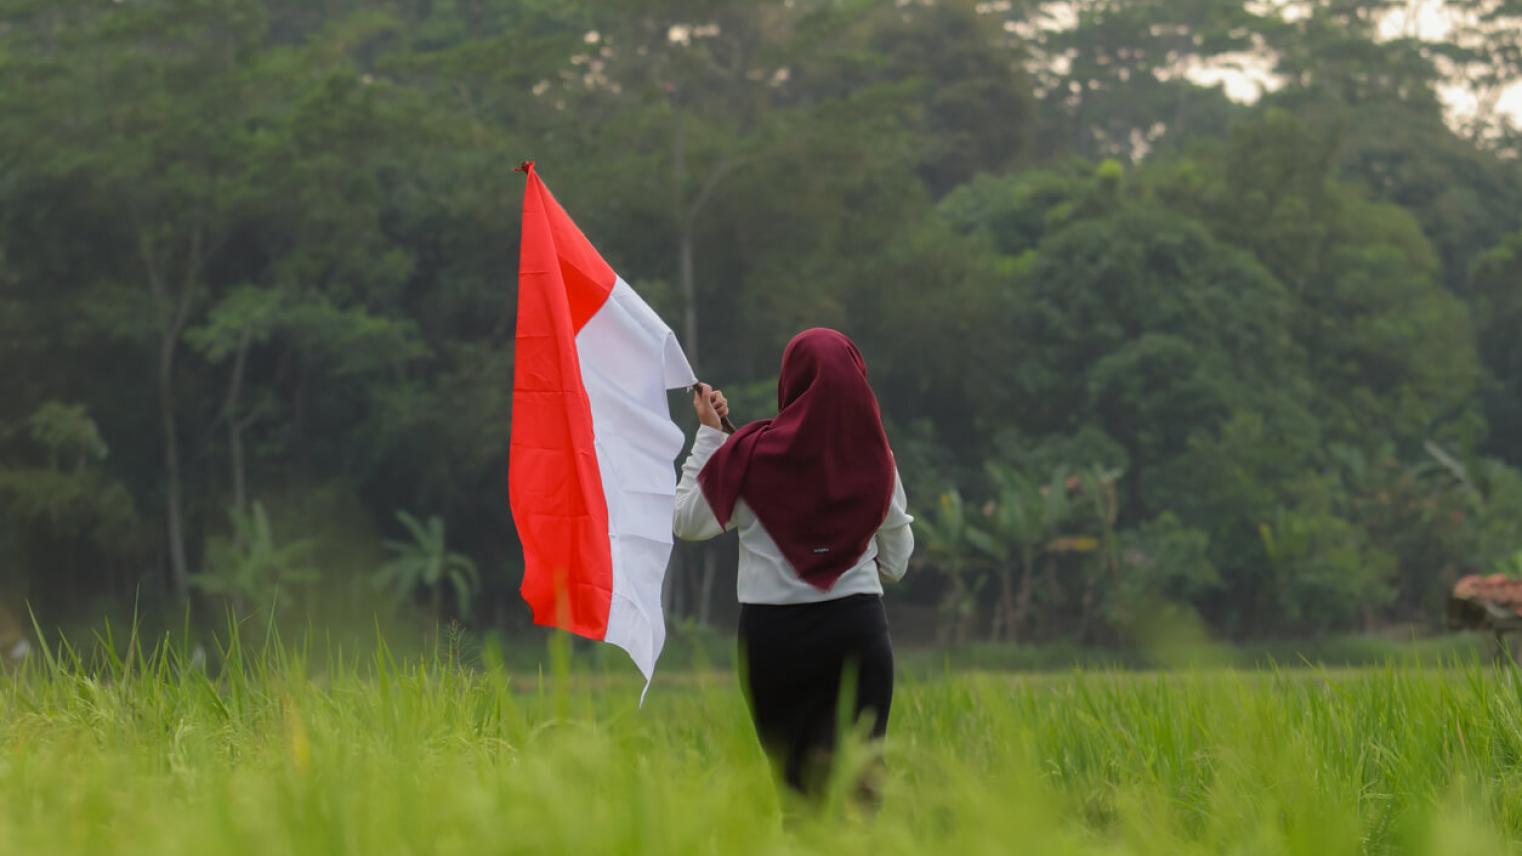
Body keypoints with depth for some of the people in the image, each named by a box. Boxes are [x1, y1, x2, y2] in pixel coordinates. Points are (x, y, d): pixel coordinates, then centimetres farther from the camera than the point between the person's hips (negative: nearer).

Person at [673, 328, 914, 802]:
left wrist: (708, 433, 13)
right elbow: (896, 563, 11)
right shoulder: (875, 458, 3)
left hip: (772, 634, 0)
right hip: (856, 629, 0)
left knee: (793, 772, 8)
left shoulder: (753, 453, -4)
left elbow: (688, 522, 7)